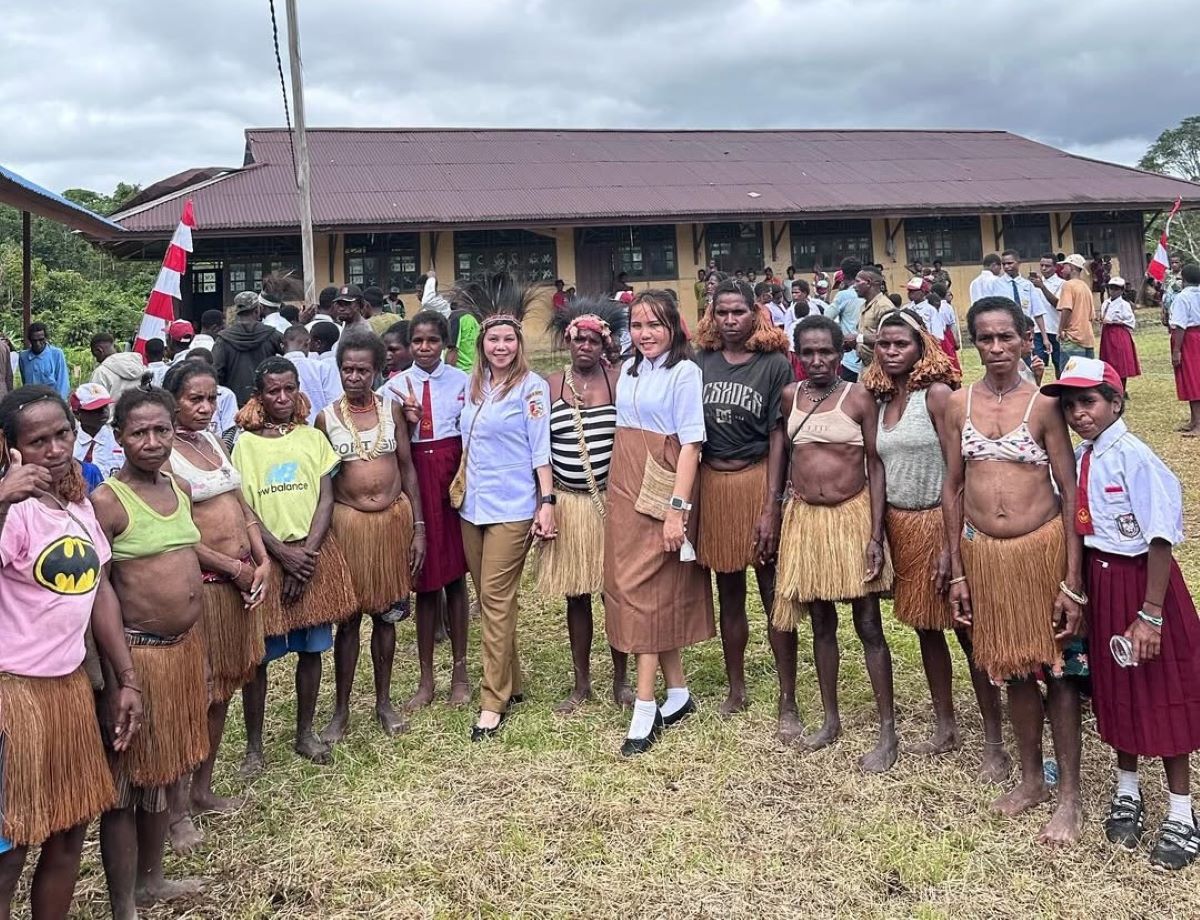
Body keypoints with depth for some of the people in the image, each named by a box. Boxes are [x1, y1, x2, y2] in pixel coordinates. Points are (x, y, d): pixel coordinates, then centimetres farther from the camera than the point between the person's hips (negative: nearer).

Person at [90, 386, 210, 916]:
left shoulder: (179, 488, 7)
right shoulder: (106, 501, -15)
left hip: (185, 646, 8)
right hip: (137, 652, -7)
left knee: (164, 768, 20)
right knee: (127, 780, 5)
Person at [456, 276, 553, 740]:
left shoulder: (531, 387, -7)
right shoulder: (473, 385, 11)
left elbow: (541, 450, -9)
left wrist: (547, 502, -14)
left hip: (512, 508, -7)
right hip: (472, 505, 7)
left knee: (496, 599, -6)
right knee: (487, 597, 12)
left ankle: (494, 699, 3)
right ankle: (511, 681, 26)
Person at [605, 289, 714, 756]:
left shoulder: (684, 371, -9)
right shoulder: (629, 368, 12)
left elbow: (690, 443, -14)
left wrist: (678, 508, -20)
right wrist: (616, 488, 11)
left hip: (661, 493, -7)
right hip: (624, 489, 7)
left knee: (644, 591, -6)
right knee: (627, 586, 9)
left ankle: (644, 710, 1)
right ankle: (678, 692, 21)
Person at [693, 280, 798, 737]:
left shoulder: (775, 364, -4)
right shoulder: (701, 363, 4)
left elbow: (778, 437, -7)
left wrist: (771, 506, -13)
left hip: (758, 481, -3)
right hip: (711, 483, 3)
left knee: (774, 596, 1)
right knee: (729, 596, 14)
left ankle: (788, 703, 11)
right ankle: (736, 690, 29)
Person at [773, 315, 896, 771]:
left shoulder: (858, 398, -7)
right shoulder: (790, 395, 4)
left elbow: (875, 466, -6)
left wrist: (876, 534, -11)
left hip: (852, 516, -4)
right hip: (804, 517, 4)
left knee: (869, 626, 2)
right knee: (821, 623, 14)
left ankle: (887, 730, 13)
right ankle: (831, 719, 28)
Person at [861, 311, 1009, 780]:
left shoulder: (937, 393, -11)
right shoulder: (882, 400, 8)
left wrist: (951, 544, -18)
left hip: (939, 521, -7)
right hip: (899, 525, 7)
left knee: (967, 631, -1)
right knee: (925, 627, 15)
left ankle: (994, 743, 9)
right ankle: (945, 728, 29)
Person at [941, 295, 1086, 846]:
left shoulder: (1043, 404, -6)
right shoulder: (958, 405, 2)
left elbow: (1070, 491, -5)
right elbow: (953, 488, 6)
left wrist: (1072, 580, -9)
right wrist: (957, 571, 5)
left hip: (1042, 547, -3)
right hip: (982, 552, 3)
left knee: (1057, 669, 6)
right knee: (1012, 670, 15)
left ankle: (1070, 797, 19)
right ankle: (1031, 780, 33)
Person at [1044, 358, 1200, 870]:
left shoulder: (1133, 457, -19)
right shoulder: (1080, 458, 1)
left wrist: (1150, 614, -20)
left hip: (1143, 580, -6)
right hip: (1100, 581, 6)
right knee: (1116, 691, 17)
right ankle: (1127, 795, 35)